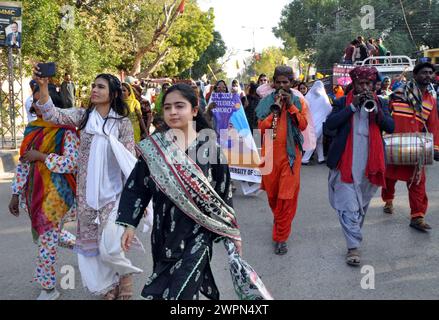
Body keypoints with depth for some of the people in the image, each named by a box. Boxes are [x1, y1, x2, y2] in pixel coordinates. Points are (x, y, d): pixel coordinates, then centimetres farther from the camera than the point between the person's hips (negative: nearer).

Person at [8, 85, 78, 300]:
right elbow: (23, 163, 10)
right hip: (34, 191, 7)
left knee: (47, 239, 0)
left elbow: (71, 162, -22)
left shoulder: (66, 131, -12)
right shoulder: (32, 129, 8)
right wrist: (16, 193, 9)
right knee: (44, 234, 19)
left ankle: (48, 289, 17)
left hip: (56, 192, -7)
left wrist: (41, 156, -19)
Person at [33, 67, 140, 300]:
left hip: (112, 192, -3)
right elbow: (53, 116, -10)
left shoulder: (122, 122, -3)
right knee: (91, 242, 10)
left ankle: (124, 275, 24)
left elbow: (129, 160, -3)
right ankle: (109, 286, 30)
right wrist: (43, 87, -25)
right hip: (87, 192, 4)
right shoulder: (83, 116, 4)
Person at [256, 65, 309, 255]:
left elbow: (303, 125, -8)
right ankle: (279, 218, 43)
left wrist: (290, 105, -13)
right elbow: (261, 127, -5)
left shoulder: (299, 102, 5)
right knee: (272, 193, 12)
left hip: (290, 153, -2)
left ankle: (281, 237, 2)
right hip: (270, 153, 2)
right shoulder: (266, 102, 5)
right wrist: (276, 108, -13)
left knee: (287, 196, -6)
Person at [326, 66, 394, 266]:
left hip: (370, 163, 3)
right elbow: (330, 124, -11)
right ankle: (353, 246, -1)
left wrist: (376, 108, -15)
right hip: (346, 163, -3)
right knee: (348, 206, -6)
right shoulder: (342, 102, 3)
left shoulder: (380, 103, 10)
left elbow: (390, 127, -1)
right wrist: (352, 106, -15)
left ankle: (354, 233, 36)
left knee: (362, 204, 17)